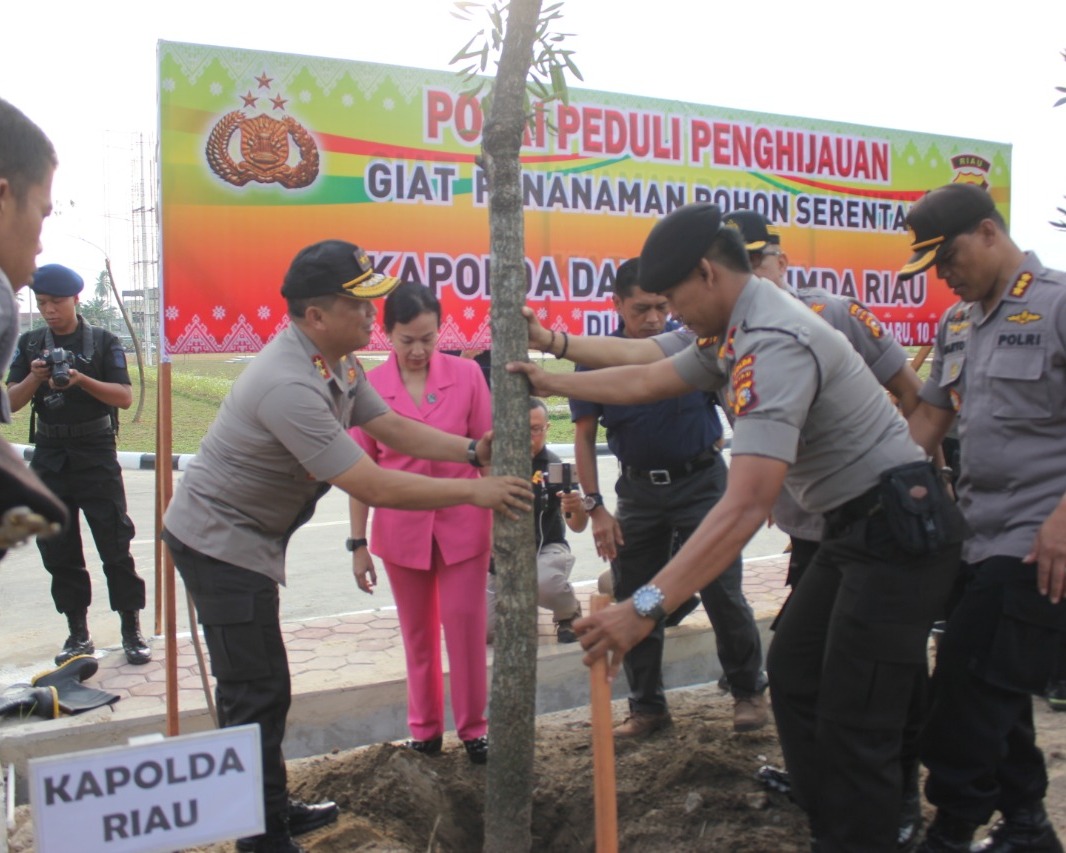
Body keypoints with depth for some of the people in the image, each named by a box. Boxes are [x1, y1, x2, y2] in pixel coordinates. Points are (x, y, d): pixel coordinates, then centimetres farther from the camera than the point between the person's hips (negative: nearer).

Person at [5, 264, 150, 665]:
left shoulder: (103, 342, -1)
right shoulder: (29, 344, 8)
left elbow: (125, 397, -7)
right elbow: (12, 402, 3)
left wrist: (82, 380, -21)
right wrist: (34, 378, -16)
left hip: (96, 455, -3)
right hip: (49, 456, 4)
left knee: (115, 545, -3)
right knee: (58, 550, 6)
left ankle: (132, 631, 5)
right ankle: (78, 634, 17)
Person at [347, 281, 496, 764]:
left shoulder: (467, 374, -7)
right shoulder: (370, 387, -7)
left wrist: (503, 521, 0)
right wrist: (358, 544, 0)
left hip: (463, 525, -1)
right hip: (401, 530, 1)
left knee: (466, 626, 3)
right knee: (418, 633, 13)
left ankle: (473, 727, 20)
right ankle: (424, 729, 29)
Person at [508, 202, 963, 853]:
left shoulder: (773, 345, -26)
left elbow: (746, 506, -35)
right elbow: (646, 382, 19)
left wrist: (647, 607, -38)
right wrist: (550, 380, 27)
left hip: (899, 528, -11)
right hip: (858, 525, 11)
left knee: (854, 724, -7)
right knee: (794, 675, 16)